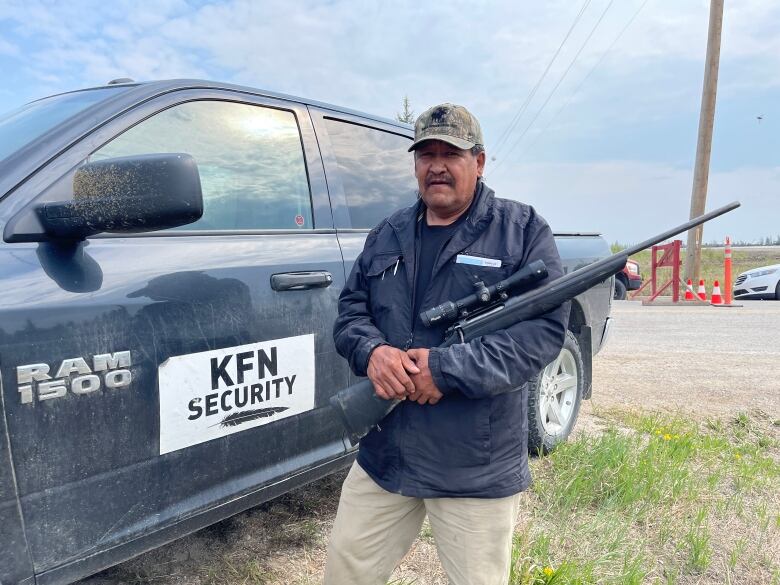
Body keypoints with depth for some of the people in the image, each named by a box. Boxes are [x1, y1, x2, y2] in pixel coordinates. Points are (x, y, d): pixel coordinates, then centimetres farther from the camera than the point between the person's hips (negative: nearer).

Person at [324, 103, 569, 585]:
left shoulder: (523, 230, -6)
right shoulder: (387, 236, 10)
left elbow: (546, 328, -15)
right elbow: (350, 310, 9)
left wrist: (447, 369, -22)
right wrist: (372, 351, -14)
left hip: (478, 469, -4)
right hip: (383, 454, 5)